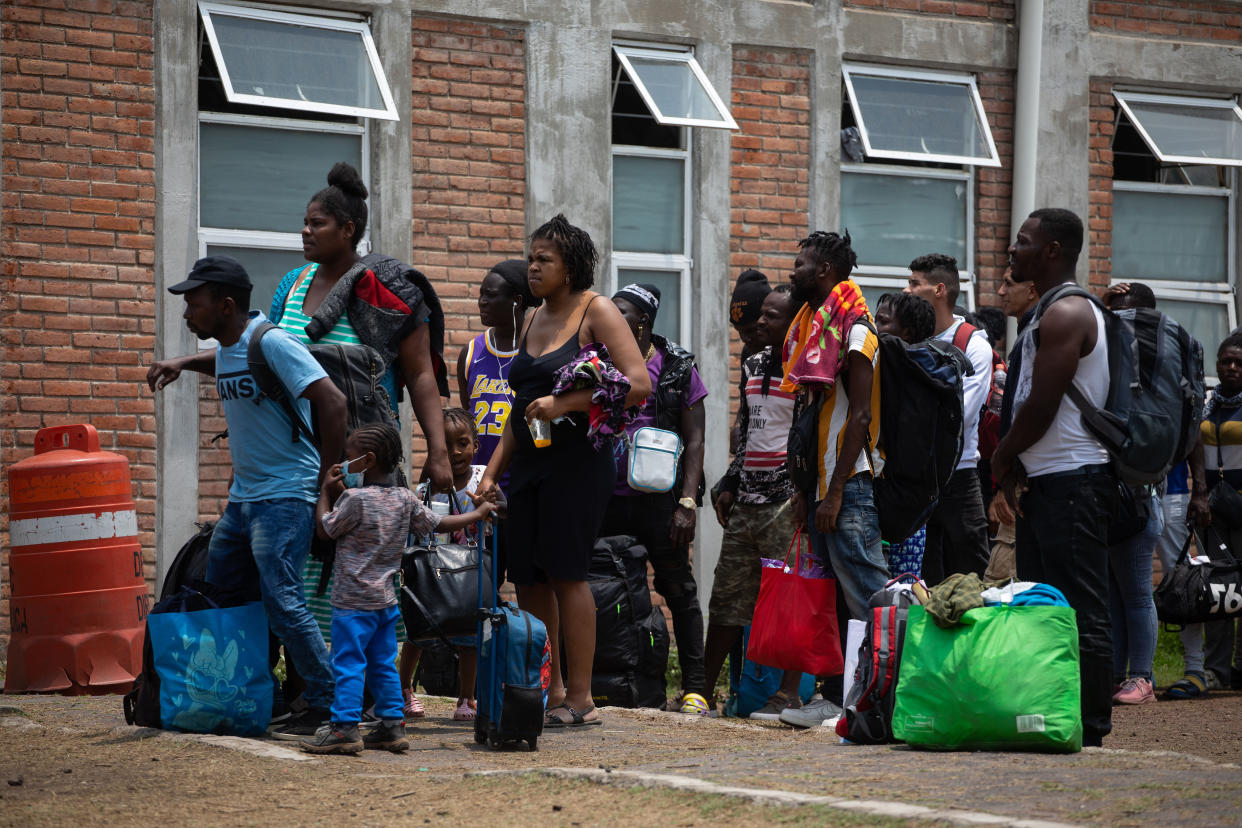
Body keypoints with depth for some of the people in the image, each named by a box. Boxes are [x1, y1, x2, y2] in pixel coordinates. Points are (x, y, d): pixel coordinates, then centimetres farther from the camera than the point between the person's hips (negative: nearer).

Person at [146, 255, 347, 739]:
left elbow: (332, 402, -23)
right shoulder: (225, 347, 10)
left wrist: (326, 479, -18)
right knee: (217, 596, 12)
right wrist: (183, 363, 18)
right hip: (243, 495, 10)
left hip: (284, 497, -10)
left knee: (281, 599, -16)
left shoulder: (271, 344, -18)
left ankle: (327, 704, -10)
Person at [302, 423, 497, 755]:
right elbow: (439, 523, 13)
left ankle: (345, 728, -7)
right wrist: (478, 514, 26)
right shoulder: (406, 499, 5)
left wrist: (326, 491, 7)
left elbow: (324, 528, -6)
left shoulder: (355, 498, -16)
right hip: (386, 599, 7)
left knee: (348, 663, -4)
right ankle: (392, 725, 15)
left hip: (354, 601, -7)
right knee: (383, 663, 14)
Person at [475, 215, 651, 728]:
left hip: (578, 460, -8)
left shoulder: (596, 311, -3)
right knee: (528, 579, 3)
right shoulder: (533, 320, 19)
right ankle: (550, 692, 11)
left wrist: (564, 404, -19)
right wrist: (492, 471, 17)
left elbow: (639, 384, -14)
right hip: (529, 462, 8)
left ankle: (580, 699, -6)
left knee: (565, 572, -10)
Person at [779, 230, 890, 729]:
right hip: (821, 482, 10)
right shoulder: (813, 327, 18)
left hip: (850, 484, -10)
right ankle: (837, 695, 14)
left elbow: (859, 415, -17)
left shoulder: (854, 330, -10)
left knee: (865, 598, -10)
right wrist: (804, 489, 16)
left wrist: (835, 492, -19)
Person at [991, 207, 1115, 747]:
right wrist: (1009, 479, 11)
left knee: (1082, 614, -9)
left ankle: (1091, 732, -8)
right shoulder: (1051, 313, 20)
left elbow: (1040, 409, -18)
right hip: (1043, 481, 11)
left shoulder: (1066, 314, -13)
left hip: (1072, 482, -11)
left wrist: (1001, 460, -2)